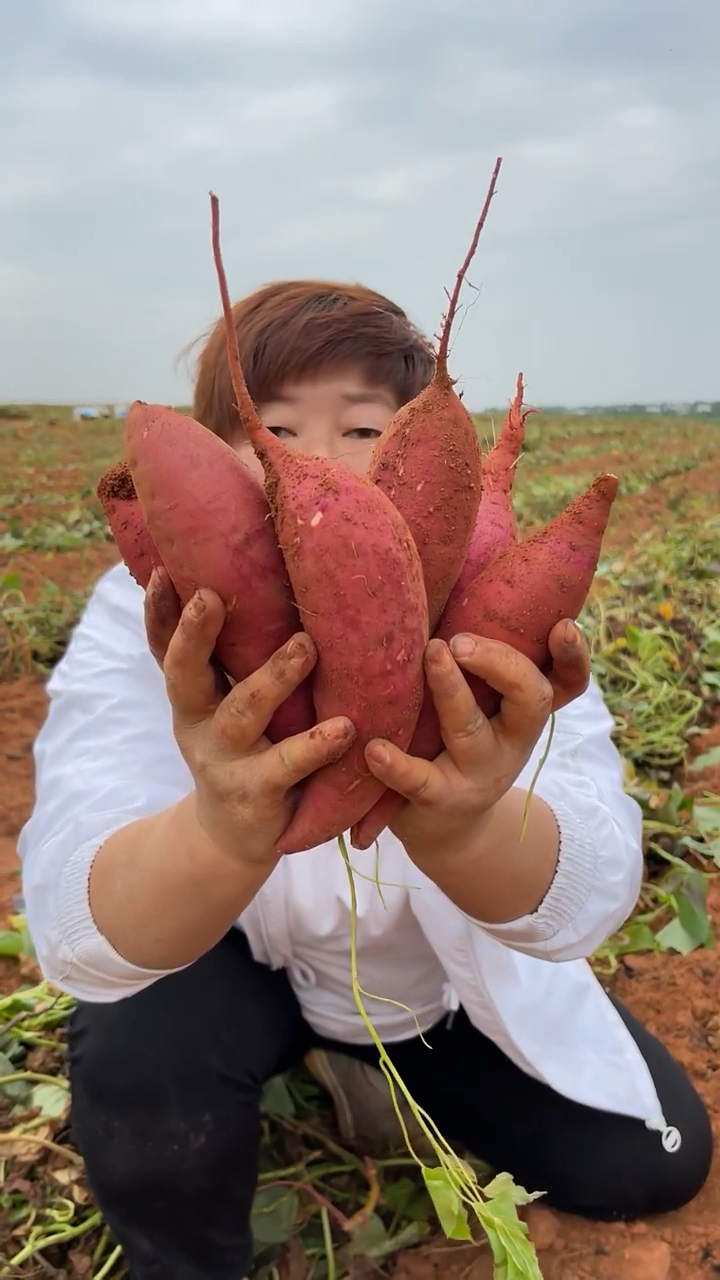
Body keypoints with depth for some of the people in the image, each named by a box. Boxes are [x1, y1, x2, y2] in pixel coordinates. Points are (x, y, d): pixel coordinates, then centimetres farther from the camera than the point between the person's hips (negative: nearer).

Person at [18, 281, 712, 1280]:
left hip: (449, 976, 2)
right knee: (138, 1049, -30)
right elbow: (74, 927, -38)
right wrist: (224, 830, -61)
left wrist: (461, 828, -59)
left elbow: (593, 895, -36)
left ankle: (365, 1063, 21)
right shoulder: (143, 620, -26)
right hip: (228, 963, -1)